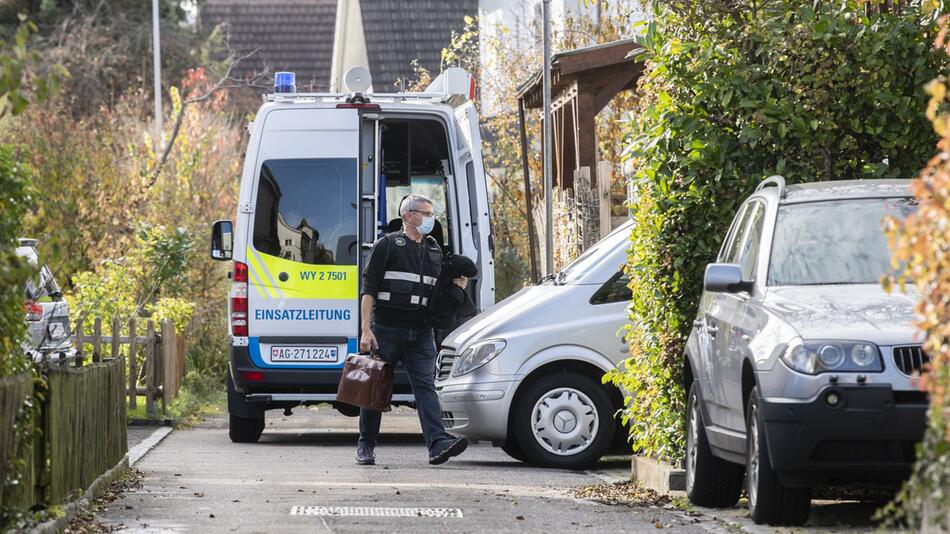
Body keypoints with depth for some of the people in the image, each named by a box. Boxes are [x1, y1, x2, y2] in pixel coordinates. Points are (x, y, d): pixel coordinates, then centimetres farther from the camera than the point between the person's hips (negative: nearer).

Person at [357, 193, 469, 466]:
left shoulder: (434, 250, 18)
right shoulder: (387, 245, -1)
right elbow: (369, 289, -6)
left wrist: (455, 286, 6)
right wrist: (366, 329, -13)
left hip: (421, 332, 4)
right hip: (387, 329, -4)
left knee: (426, 386, -9)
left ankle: (438, 443, -22)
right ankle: (366, 446, 15)